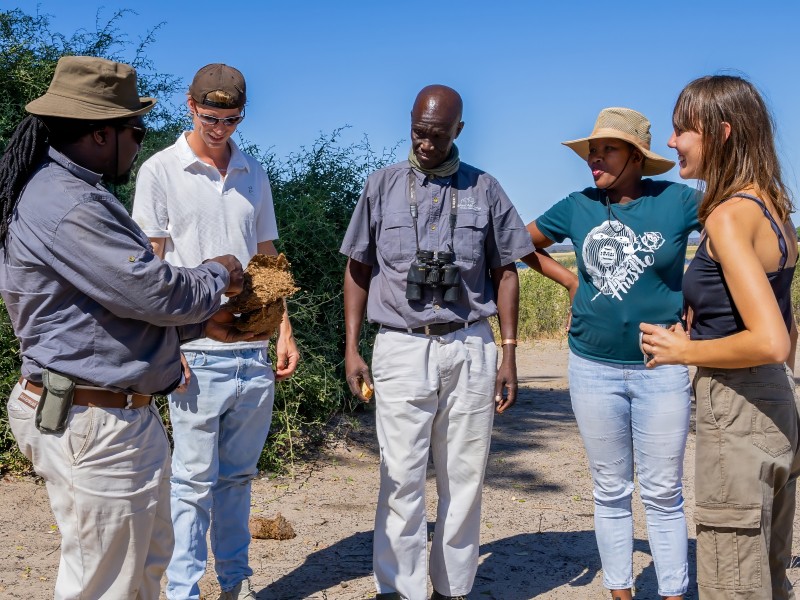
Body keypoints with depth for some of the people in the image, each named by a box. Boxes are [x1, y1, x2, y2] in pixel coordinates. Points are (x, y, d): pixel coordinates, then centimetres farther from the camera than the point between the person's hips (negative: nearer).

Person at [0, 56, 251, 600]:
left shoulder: (64, 190, 14)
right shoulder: (69, 205, -21)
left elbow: (122, 300, 18)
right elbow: (155, 291, -21)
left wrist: (203, 321, 12)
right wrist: (218, 275, -2)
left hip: (123, 414, 11)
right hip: (95, 426, -11)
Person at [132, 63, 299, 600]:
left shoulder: (254, 174, 13)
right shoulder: (161, 171, -1)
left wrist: (284, 331, 11)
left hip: (255, 353, 4)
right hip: (198, 353, -4)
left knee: (238, 475, 14)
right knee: (195, 479, 1)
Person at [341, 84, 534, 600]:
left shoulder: (484, 189, 8)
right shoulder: (383, 186, 7)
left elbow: (505, 273, 10)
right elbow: (358, 270, 10)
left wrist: (509, 355, 5)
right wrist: (352, 348, 3)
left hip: (470, 348, 1)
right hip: (402, 348, -1)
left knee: (465, 478, 5)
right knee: (402, 479, -3)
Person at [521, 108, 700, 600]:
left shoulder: (676, 200, -5)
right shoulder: (578, 207, 2)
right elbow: (523, 241, 17)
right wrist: (569, 280, 8)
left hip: (662, 369, -2)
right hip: (594, 369, 2)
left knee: (663, 493, 5)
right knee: (611, 492, 12)